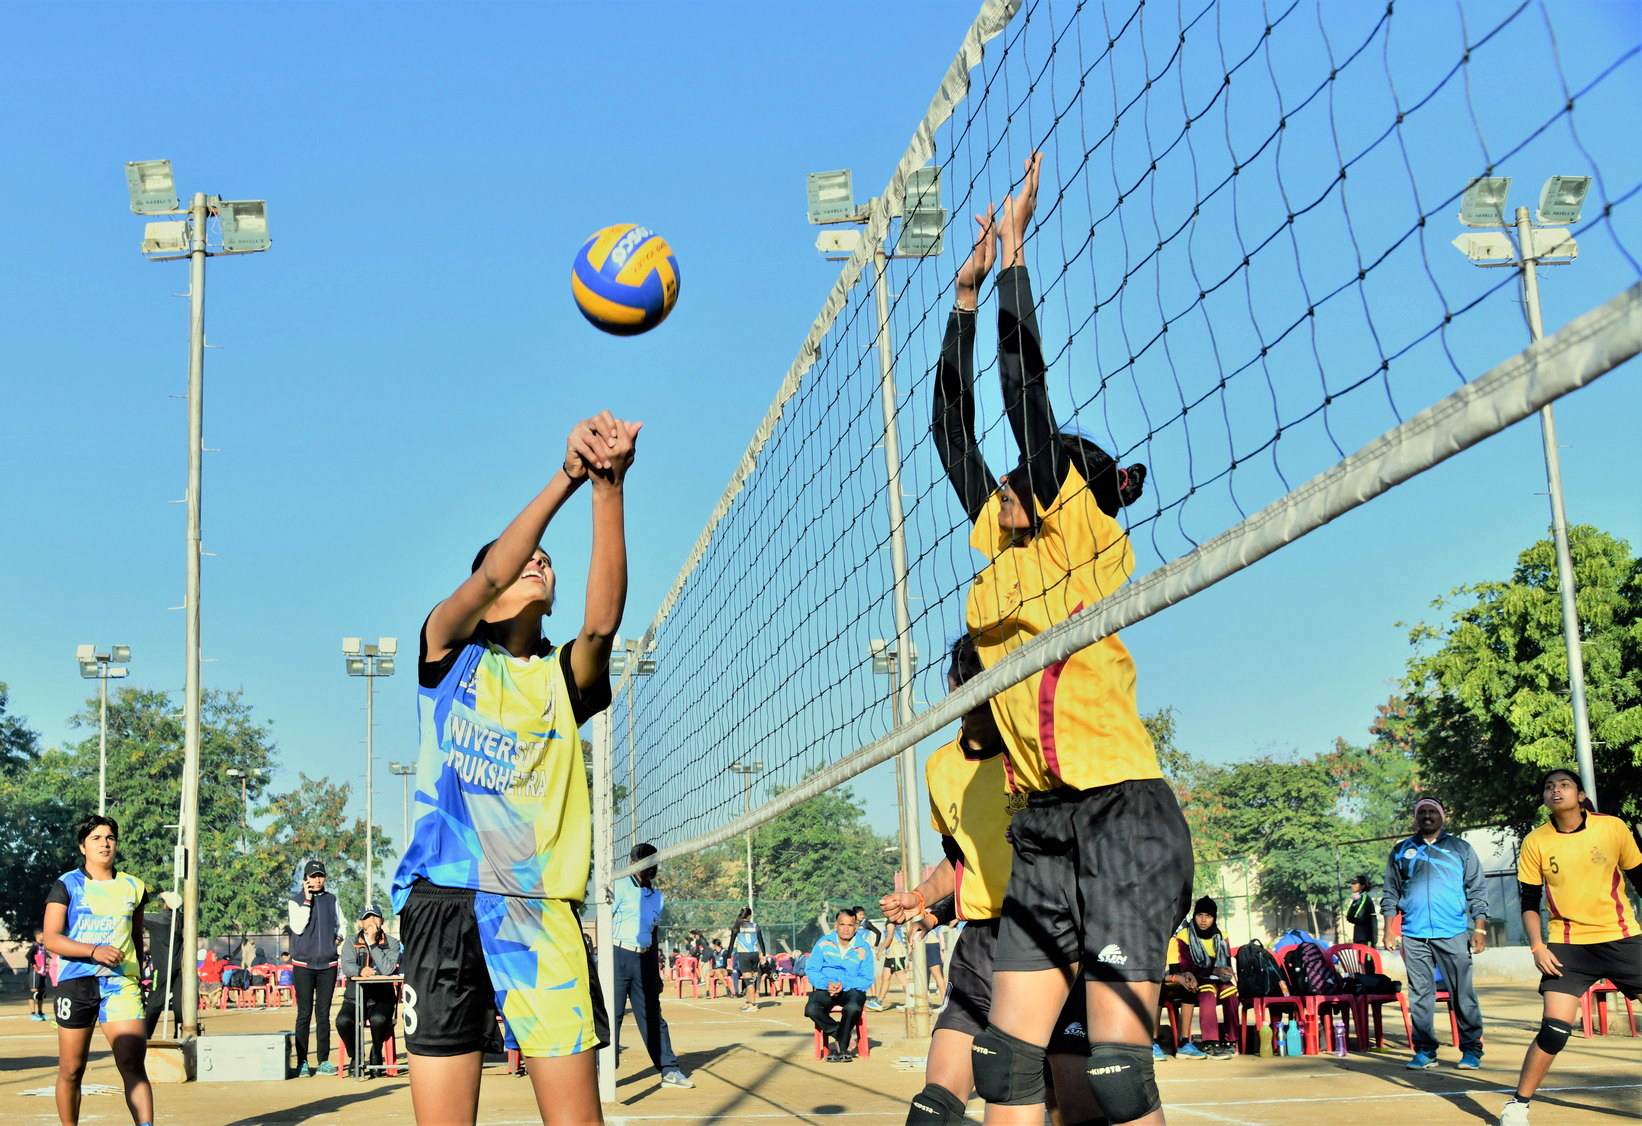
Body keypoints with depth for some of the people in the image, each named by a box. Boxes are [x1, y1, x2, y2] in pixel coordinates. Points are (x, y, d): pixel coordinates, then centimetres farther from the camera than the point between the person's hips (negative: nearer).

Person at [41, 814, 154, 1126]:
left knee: (133, 1064, -13)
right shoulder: (66, 885, 2)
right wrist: (95, 951, -21)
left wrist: (138, 978, 27)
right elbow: (51, 937, -8)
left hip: (121, 983, 1)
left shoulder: (133, 887, 12)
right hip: (75, 983, -1)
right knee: (71, 1070, 6)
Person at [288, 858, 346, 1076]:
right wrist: (307, 900, -13)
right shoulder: (296, 901, 1)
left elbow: (342, 923, 23)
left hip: (328, 964, 3)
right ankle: (302, 1062, 0)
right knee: (304, 1014, -4)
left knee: (324, 1014, 5)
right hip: (303, 965, -3)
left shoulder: (331, 900, 11)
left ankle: (323, 1061, 9)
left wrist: (340, 936, 3)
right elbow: (298, 927, -12)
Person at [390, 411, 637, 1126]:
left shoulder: (562, 679, 14)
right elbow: (489, 575, -8)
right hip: (445, 905, -1)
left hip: (545, 916, 1)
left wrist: (610, 486, -19)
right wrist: (568, 474, -19)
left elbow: (603, 620, -8)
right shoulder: (449, 653, 11)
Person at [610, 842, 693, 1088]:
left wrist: (656, 971, 20)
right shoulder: (620, 887, -2)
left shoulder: (658, 897, 16)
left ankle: (670, 1071, 12)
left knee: (653, 1017, 8)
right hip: (618, 956, -6)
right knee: (611, 1016, -5)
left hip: (644, 959, 6)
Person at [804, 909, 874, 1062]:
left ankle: (841, 1048, -12)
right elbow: (811, 969, 1)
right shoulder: (823, 943, 5)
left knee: (853, 1008, -37)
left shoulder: (863, 949, 2)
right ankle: (844, 1039, -9)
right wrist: (826, 983, -19)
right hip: (825, 990, 1)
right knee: (811, 1009, -31)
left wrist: (845, 984, -19)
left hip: (851, 990, -1)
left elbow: (867, 980, -2)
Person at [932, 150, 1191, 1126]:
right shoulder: (1000, 549, 17)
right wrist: (968, 292, 21)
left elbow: (1027, 393, -6)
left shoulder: (1088, 537, -1)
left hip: (1121, 815, -7)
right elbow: (954, 426, 19)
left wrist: (1014, 248, 0)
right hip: (1040, 826, 7)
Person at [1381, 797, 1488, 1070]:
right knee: (1419, 994, 3)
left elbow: (1477, 891, 8)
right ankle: (1425, 1050, 7)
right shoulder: (1401, 851, 13)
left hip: (1453, 934, -2)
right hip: (1414, 935, 2)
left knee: (1463, 993, -2)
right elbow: (1391, 893, 14)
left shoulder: (1461, 849, 9)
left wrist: (1480, 929, -1)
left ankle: (1471, 1049, 4)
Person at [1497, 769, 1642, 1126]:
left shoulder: (1613, 828, -4)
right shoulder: (1535, 843, -4)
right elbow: (1529, 903, 3)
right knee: (1554, 1030, -11)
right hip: (1568, 945, -1)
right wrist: (1537, 946, -10)